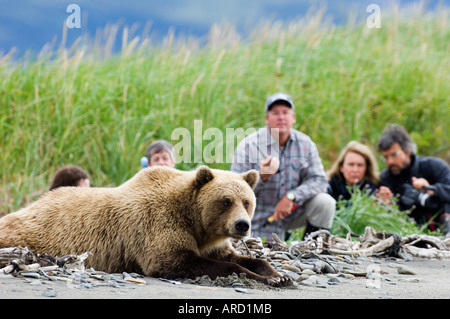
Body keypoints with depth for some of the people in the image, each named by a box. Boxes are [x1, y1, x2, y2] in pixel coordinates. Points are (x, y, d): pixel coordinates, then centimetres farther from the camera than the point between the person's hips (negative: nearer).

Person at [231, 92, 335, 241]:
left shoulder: (305, 143, -4)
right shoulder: (248, 145, -14)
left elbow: (319, 180, -10)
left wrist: (291, 197, -25)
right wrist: (261, 177, -36)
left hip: (290, 212, 3)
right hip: (259, 221, -3)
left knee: (325, 202, -18)